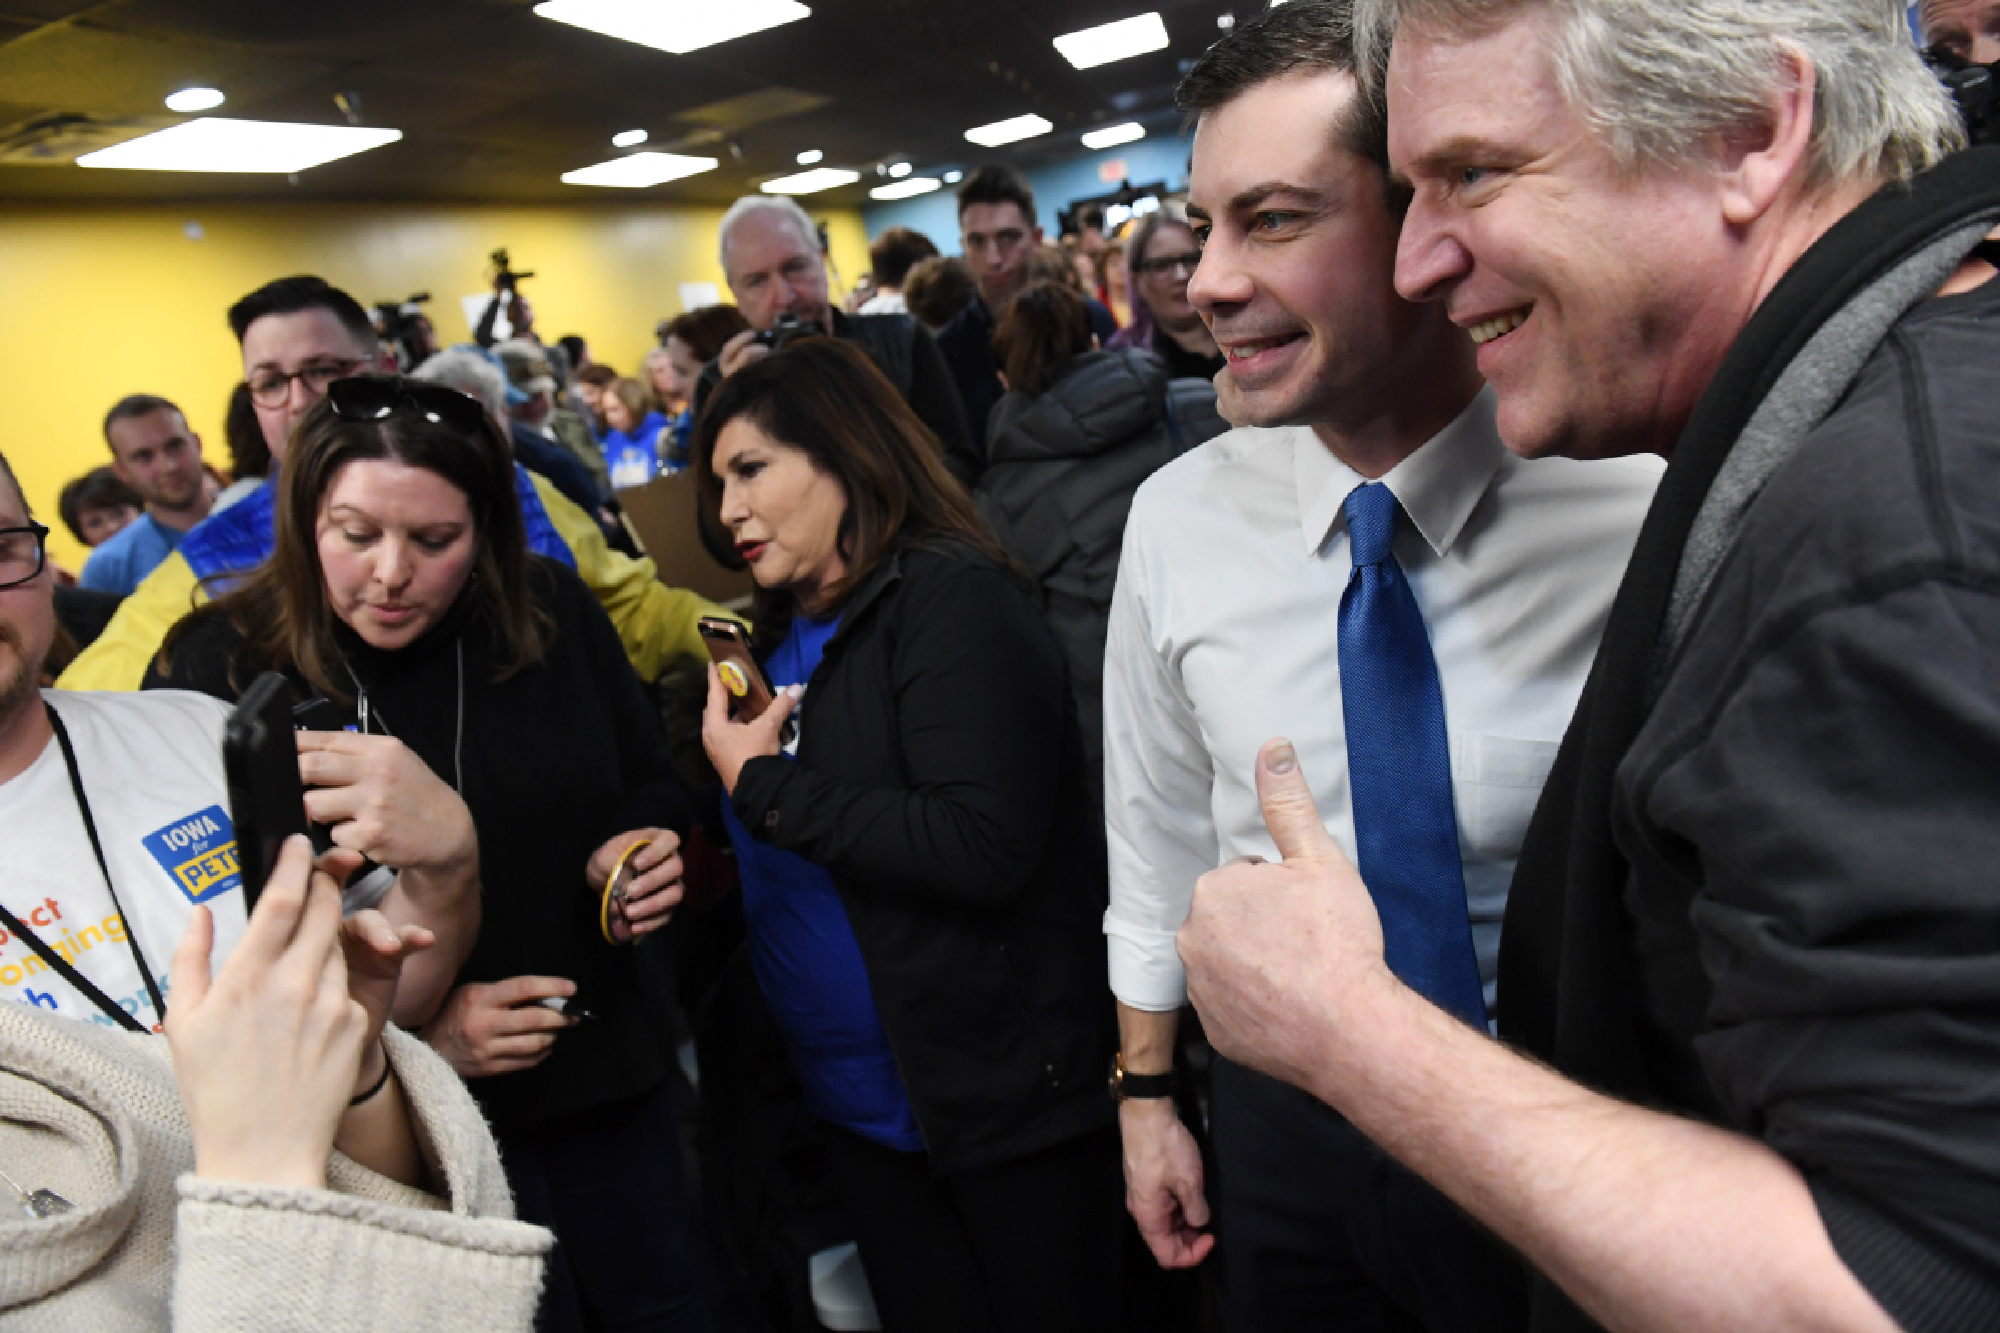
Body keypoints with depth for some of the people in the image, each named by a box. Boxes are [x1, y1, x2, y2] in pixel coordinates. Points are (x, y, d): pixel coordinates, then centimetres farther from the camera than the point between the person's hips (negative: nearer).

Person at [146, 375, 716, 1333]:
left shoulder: (551, 610, -7)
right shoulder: (219, 670, -15)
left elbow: (650, 781, 8)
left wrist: (640, 846, -14)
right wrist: (417, 1035, -22)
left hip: (604, 1072, 4)